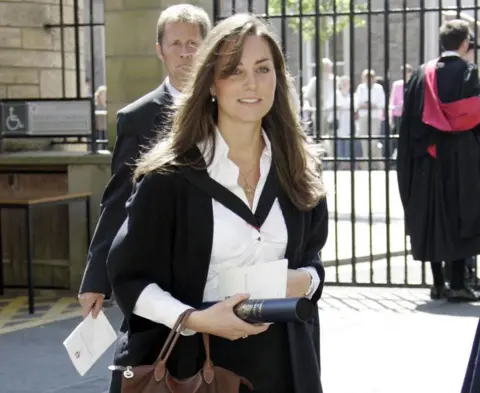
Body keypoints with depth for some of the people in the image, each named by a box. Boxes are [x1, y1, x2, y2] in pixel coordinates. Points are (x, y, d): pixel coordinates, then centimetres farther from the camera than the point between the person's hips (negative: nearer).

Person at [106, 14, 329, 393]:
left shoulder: (298, 167, 3)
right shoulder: (170, 174, -11)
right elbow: (129, 277, -8)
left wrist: (307, 280, -8)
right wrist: (194, 319, -22)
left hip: (280, 358, 4)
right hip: (192, 358, -4)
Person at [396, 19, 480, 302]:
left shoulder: (423, 74, 6)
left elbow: (412, 119, 7)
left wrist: (418, 151, 12)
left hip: (429, 158, 4)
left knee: (433, 216, 9)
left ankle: (438, 283, 12)